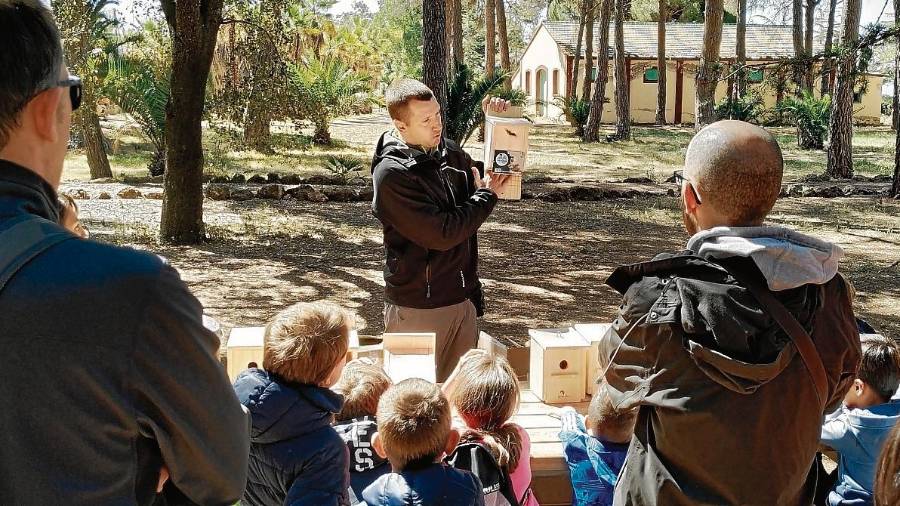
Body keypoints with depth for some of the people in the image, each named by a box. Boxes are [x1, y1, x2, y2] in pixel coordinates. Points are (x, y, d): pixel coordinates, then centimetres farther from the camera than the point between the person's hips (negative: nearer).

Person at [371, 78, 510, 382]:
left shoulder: (448, 151, 5)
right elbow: (442, 234, -22)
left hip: (463, 299, 7)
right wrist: (486, 195, -10)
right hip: (418, 309, -7)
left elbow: (493, 175, 22)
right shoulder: (391, 174, -17)